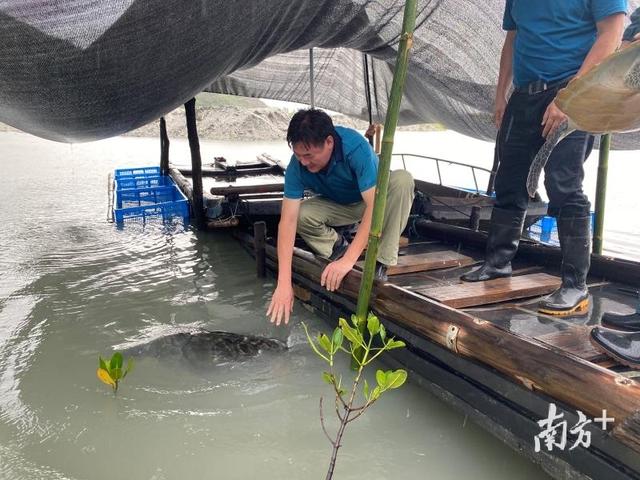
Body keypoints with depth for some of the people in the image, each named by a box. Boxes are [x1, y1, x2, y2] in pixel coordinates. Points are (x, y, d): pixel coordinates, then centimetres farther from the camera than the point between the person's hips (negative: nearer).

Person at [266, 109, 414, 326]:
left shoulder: (356, 148, -37)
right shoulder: (297, 166, -27)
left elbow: (375, 206, -41)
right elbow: (288, 220, -30)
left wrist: (348, 260, -48)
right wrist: (284, 283, -37)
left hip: (375, 197, -2)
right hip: (337, 205, 2)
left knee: (402, 180, -34)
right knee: (301, 214, -27)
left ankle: (380, 264, -25)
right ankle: (338, 246, 1)